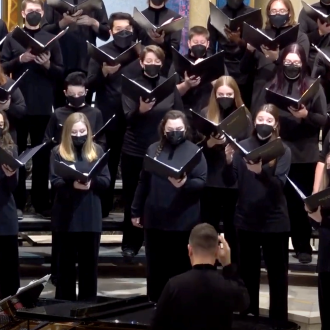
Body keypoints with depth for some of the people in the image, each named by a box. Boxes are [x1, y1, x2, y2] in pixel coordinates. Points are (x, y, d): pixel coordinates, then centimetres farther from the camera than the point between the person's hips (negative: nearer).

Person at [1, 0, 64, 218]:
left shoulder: (52, 40, 6)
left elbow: (61, 72, 4)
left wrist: (47, 65, -15)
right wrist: (20, 59, -16)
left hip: (43, 106, 0)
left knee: (42, 154, 5)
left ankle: (41, 202, 11)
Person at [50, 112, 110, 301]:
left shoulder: (97, 151, 6)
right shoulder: (58, 152, 1)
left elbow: (106, 181, 1)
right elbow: (54, 182, -6)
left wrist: (91, 181, -19)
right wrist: (72, 183, -25)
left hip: (91, 216, 2)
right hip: (66, 216, -2)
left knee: (90, 262, 8)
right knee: (66, 262, 6)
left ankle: (88, 303, 17)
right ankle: (64, 303, 14)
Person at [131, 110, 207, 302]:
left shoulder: (194, 151, -1)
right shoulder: (153, 149, 9)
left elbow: (202, 182, -6)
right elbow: (144, 183, 13)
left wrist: (185, 183, -26)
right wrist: (136, 211, 13)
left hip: (184, 221, -3)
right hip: (155, 218, 3)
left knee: (181, 267, 2)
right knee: (156, 267, 10)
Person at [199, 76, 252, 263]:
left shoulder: (245, 115, 1)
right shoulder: (206, 113, 4)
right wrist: (211, 142, -20)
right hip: (211, 179, 1)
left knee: (233, 227, 6)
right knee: (209, 226, 8)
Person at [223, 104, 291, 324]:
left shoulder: (283, 151, -4)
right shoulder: (243, 146, 2)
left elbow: (279, 185, -15)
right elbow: (229, 182, -2)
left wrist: (260, 172, -33)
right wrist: (229, 161, -21)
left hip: (274, 222, -2)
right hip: (246, 220, 2)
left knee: (277, 275, 4)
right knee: (247, 274, 12)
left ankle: (278, 321, 11)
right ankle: (248, 318, 23)